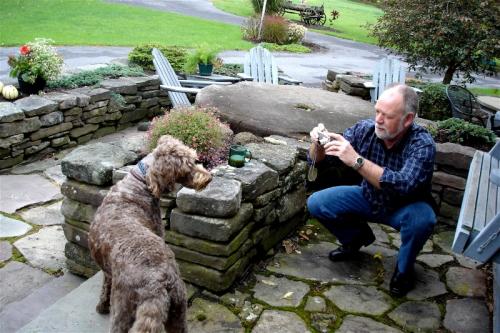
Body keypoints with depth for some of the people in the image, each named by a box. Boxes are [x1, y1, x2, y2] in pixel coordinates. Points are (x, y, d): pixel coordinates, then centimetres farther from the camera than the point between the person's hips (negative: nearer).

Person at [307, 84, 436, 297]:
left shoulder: (422, 144, -28)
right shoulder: (365, 129, -19)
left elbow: (404, 186, -45)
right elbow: (317, 160, -12)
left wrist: (357, 160, -49)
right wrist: (318, 144, -35)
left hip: (404, 207, -3)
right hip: (369, 198, 4)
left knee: (422, 219, -36)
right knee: (316, 203, -12)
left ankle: (404, 269, -3)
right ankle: (357, 237, 17)